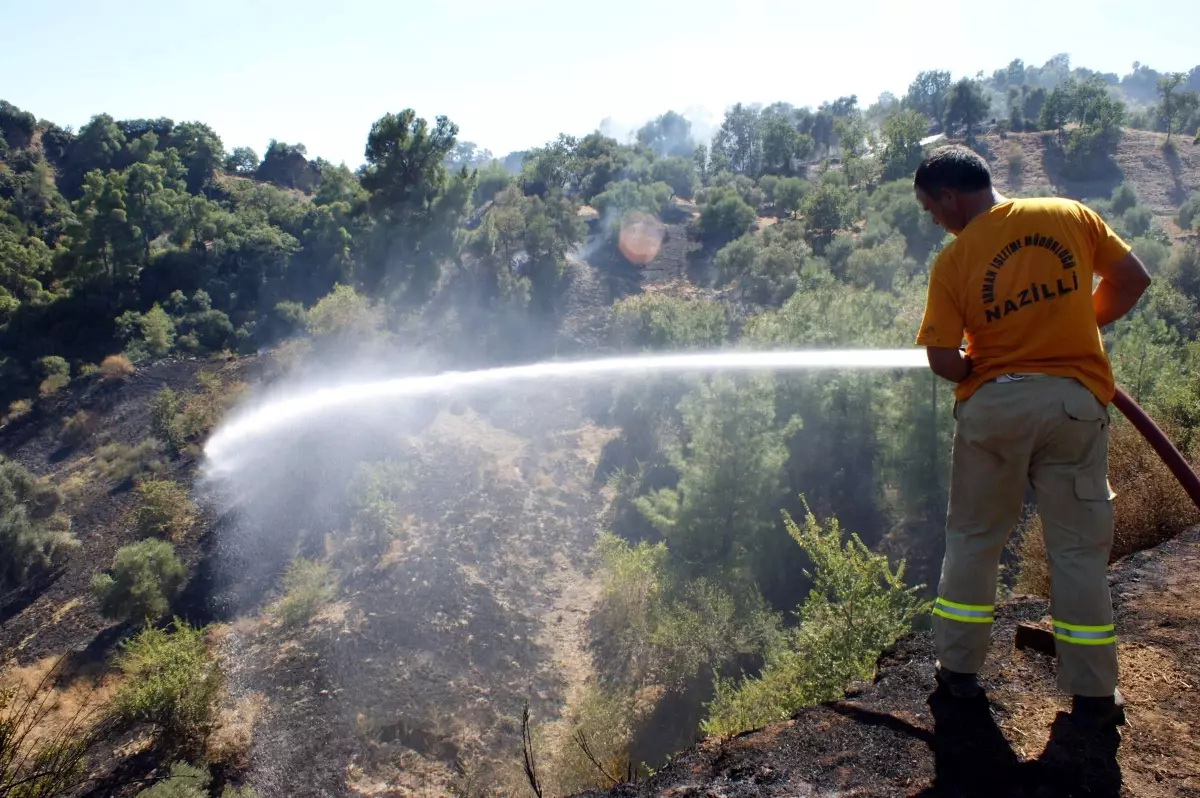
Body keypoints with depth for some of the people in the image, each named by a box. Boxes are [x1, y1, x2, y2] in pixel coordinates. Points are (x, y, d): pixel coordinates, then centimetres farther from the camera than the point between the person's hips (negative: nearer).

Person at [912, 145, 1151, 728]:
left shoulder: (953, 260, -8)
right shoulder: (1071, 215, 0)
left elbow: (943, 360, -11)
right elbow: (1131, 278, 5)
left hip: (992, 403, -1)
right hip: (1074, 399, 2)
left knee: (972, 538, 14)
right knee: (1079, 548, 10)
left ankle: (958, 667, 23)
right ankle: (1092, 693, 16)